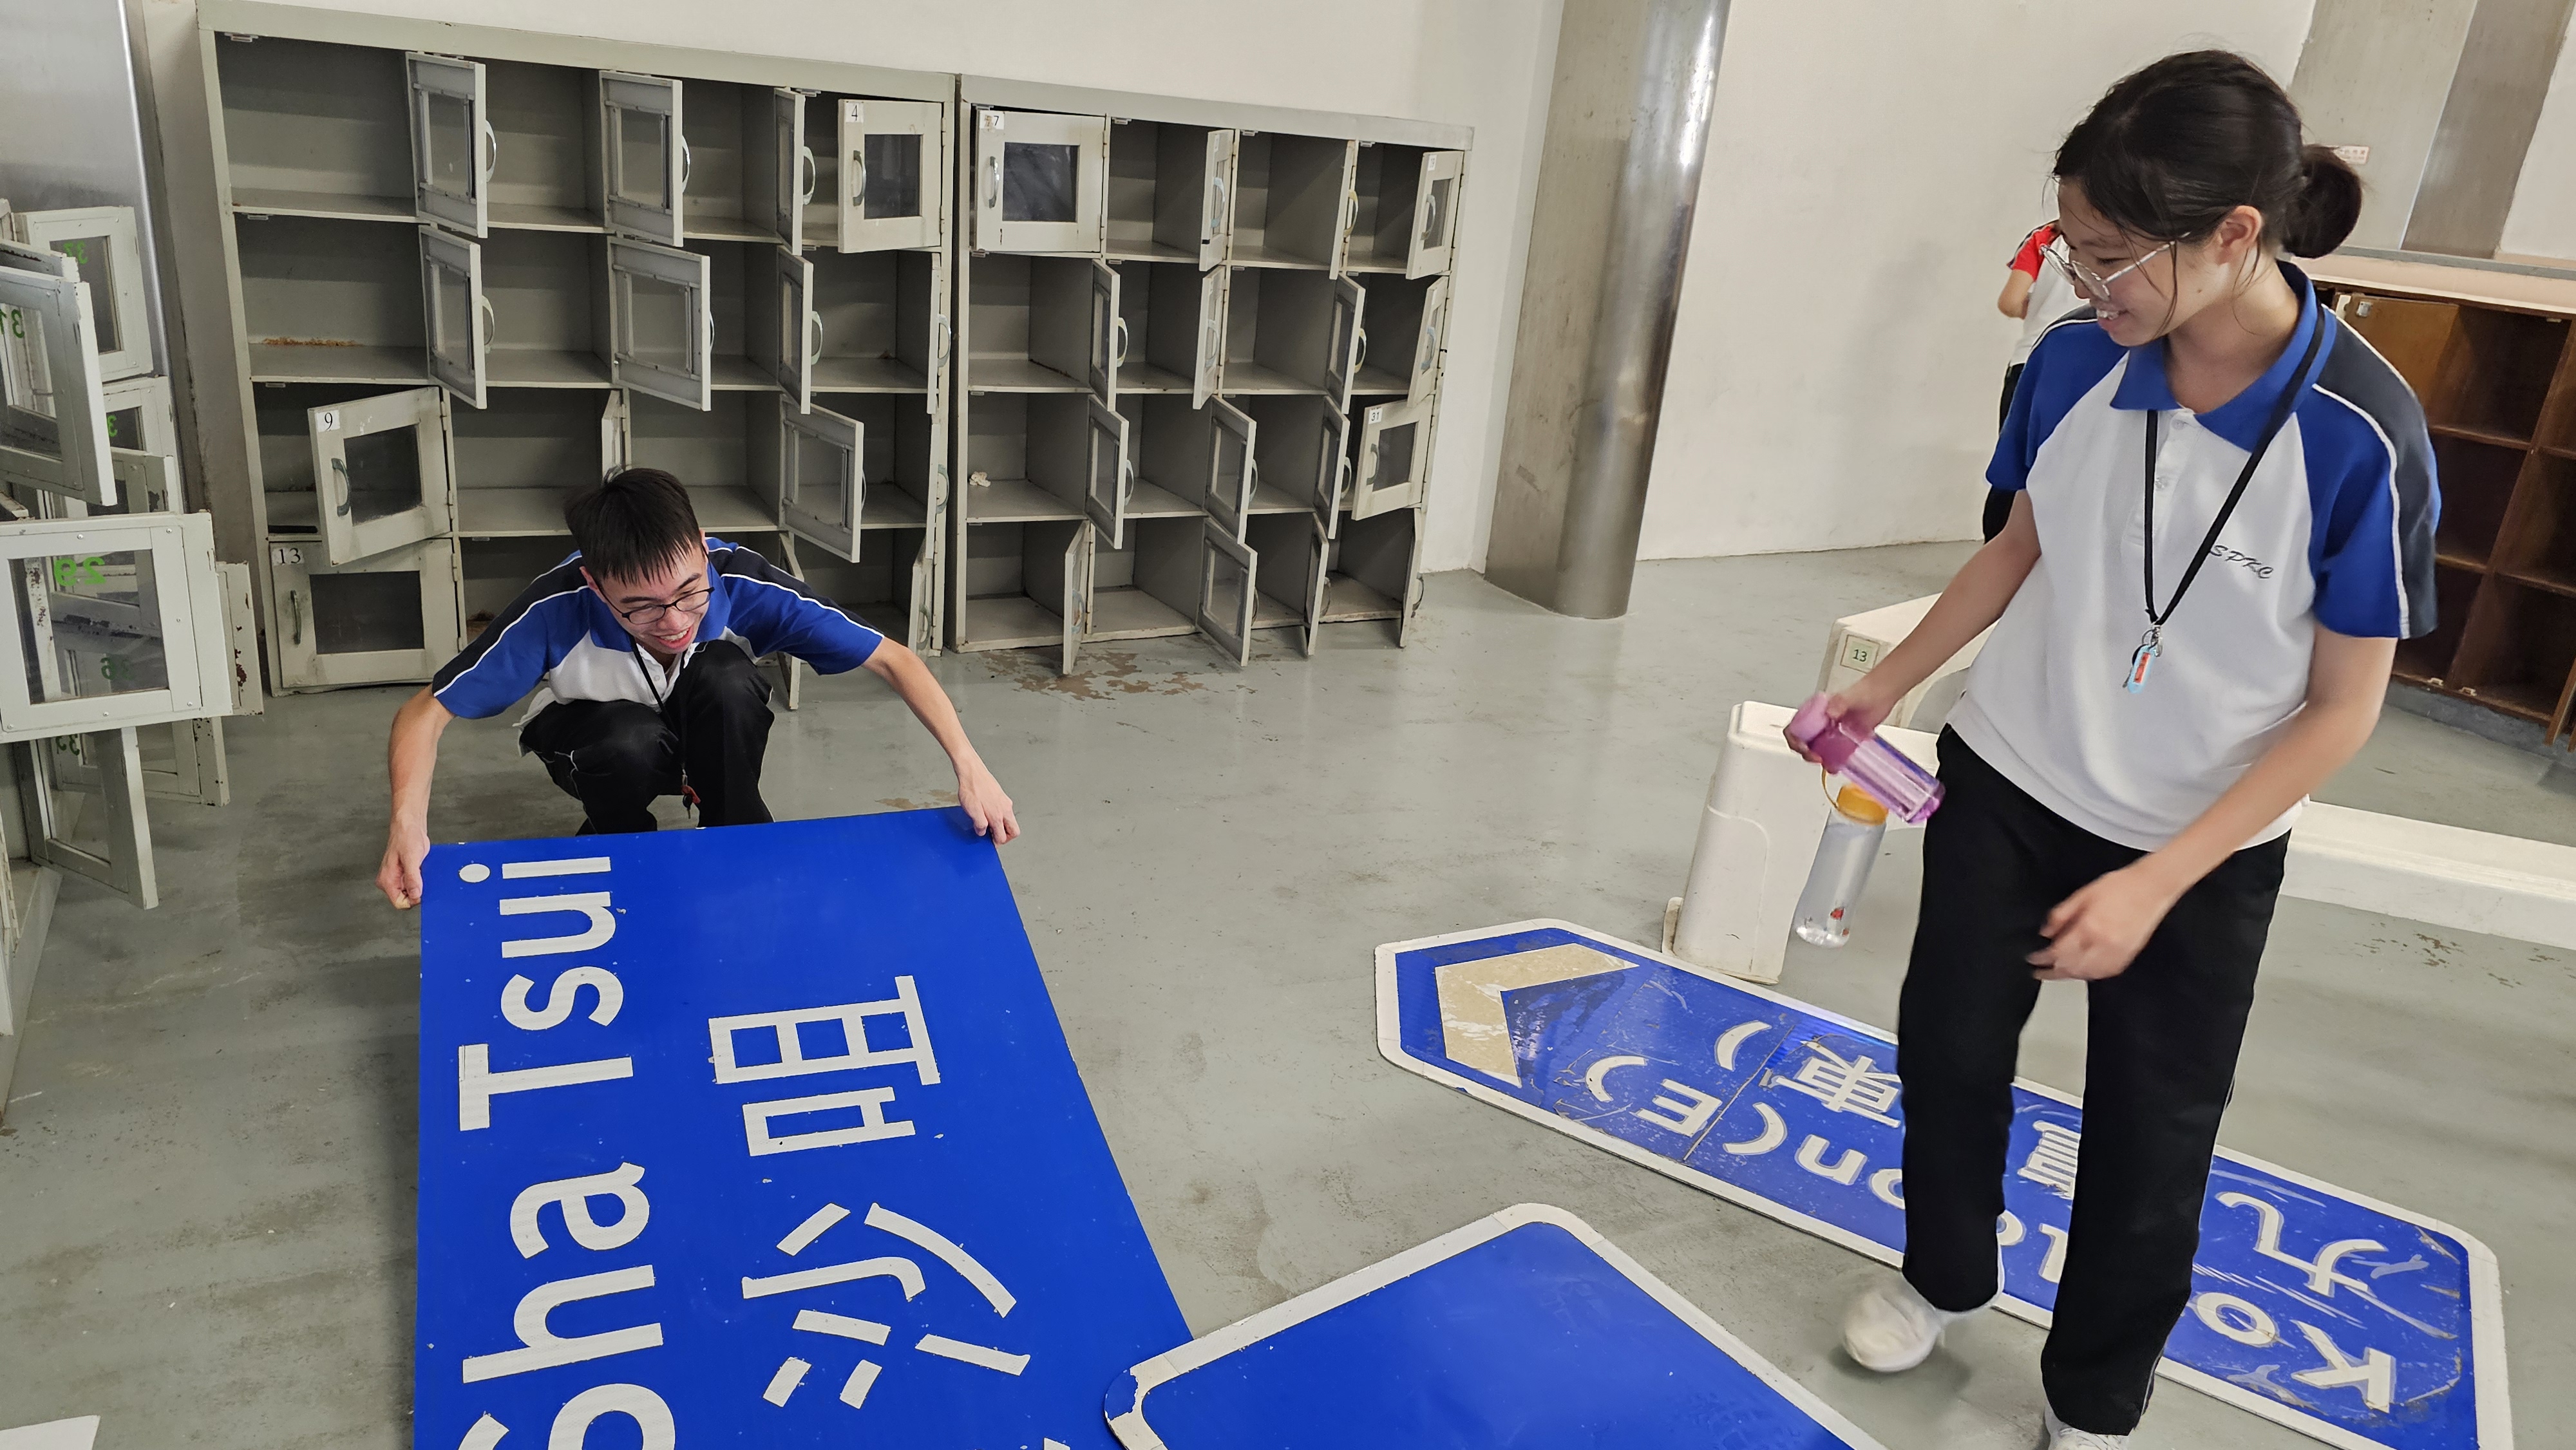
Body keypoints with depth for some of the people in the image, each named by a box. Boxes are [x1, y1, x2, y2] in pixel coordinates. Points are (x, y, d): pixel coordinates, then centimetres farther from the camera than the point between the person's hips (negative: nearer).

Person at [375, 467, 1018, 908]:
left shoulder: (742, 583, -34)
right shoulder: (557, 611, -36)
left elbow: (892, 659, -30)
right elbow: (424, 712, -26)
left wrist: (967, 764, -41)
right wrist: (408, 826, -43)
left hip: (707, 732, 1)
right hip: (607, 743, -1)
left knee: (725, 675, -34)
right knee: (631, 742, -37)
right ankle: (615, 844, -3)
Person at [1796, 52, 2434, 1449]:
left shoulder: (2360, 436, -24)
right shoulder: (2073, 362, -12)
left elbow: (2342, 708, -17)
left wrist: (2159, 879, -22)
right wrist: (1881, 687, 1)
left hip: (2200, 851, -3)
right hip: (2005, 783, 4)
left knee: (2150, 1138, 11)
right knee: (1948, 1046, 16)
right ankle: (1941, 1277, 45)